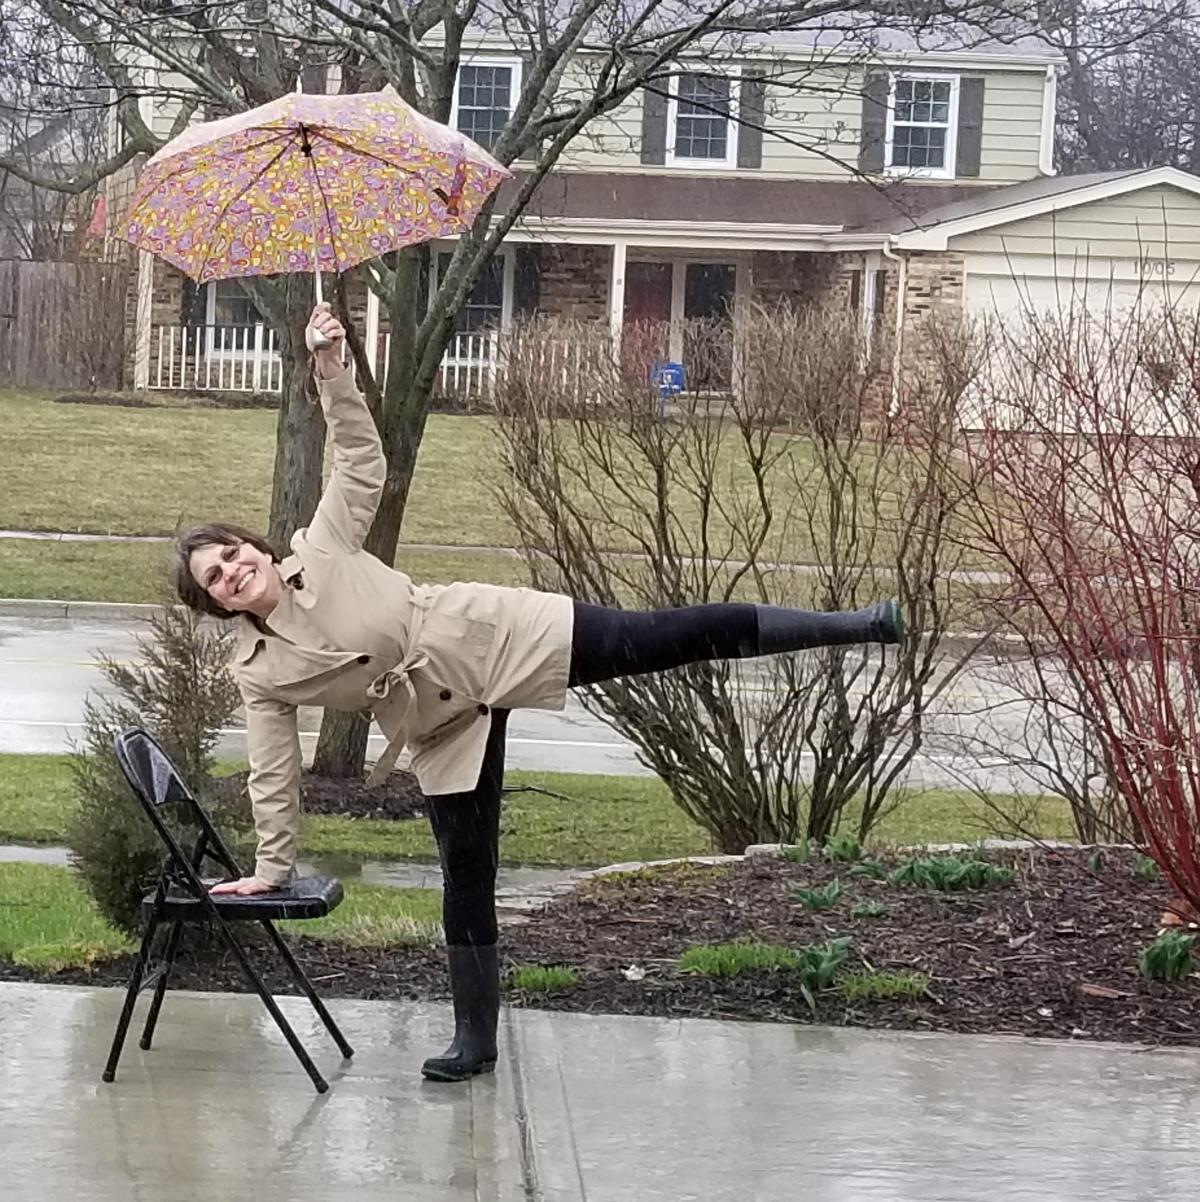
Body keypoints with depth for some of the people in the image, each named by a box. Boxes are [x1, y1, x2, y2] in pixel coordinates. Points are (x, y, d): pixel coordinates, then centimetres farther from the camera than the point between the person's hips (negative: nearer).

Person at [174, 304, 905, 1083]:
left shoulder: (324, 550, -7)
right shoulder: (259, 674, -2)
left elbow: (363, 460, -7)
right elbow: (275, 775, 4)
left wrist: (332, 373, -20)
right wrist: (272, 866, 3)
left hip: (494, 635, -3)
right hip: (446, 724, 3)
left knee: (683, 637, -7)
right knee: (466, 871, 4)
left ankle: (859, 626, -5)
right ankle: (475, 1039, 17)